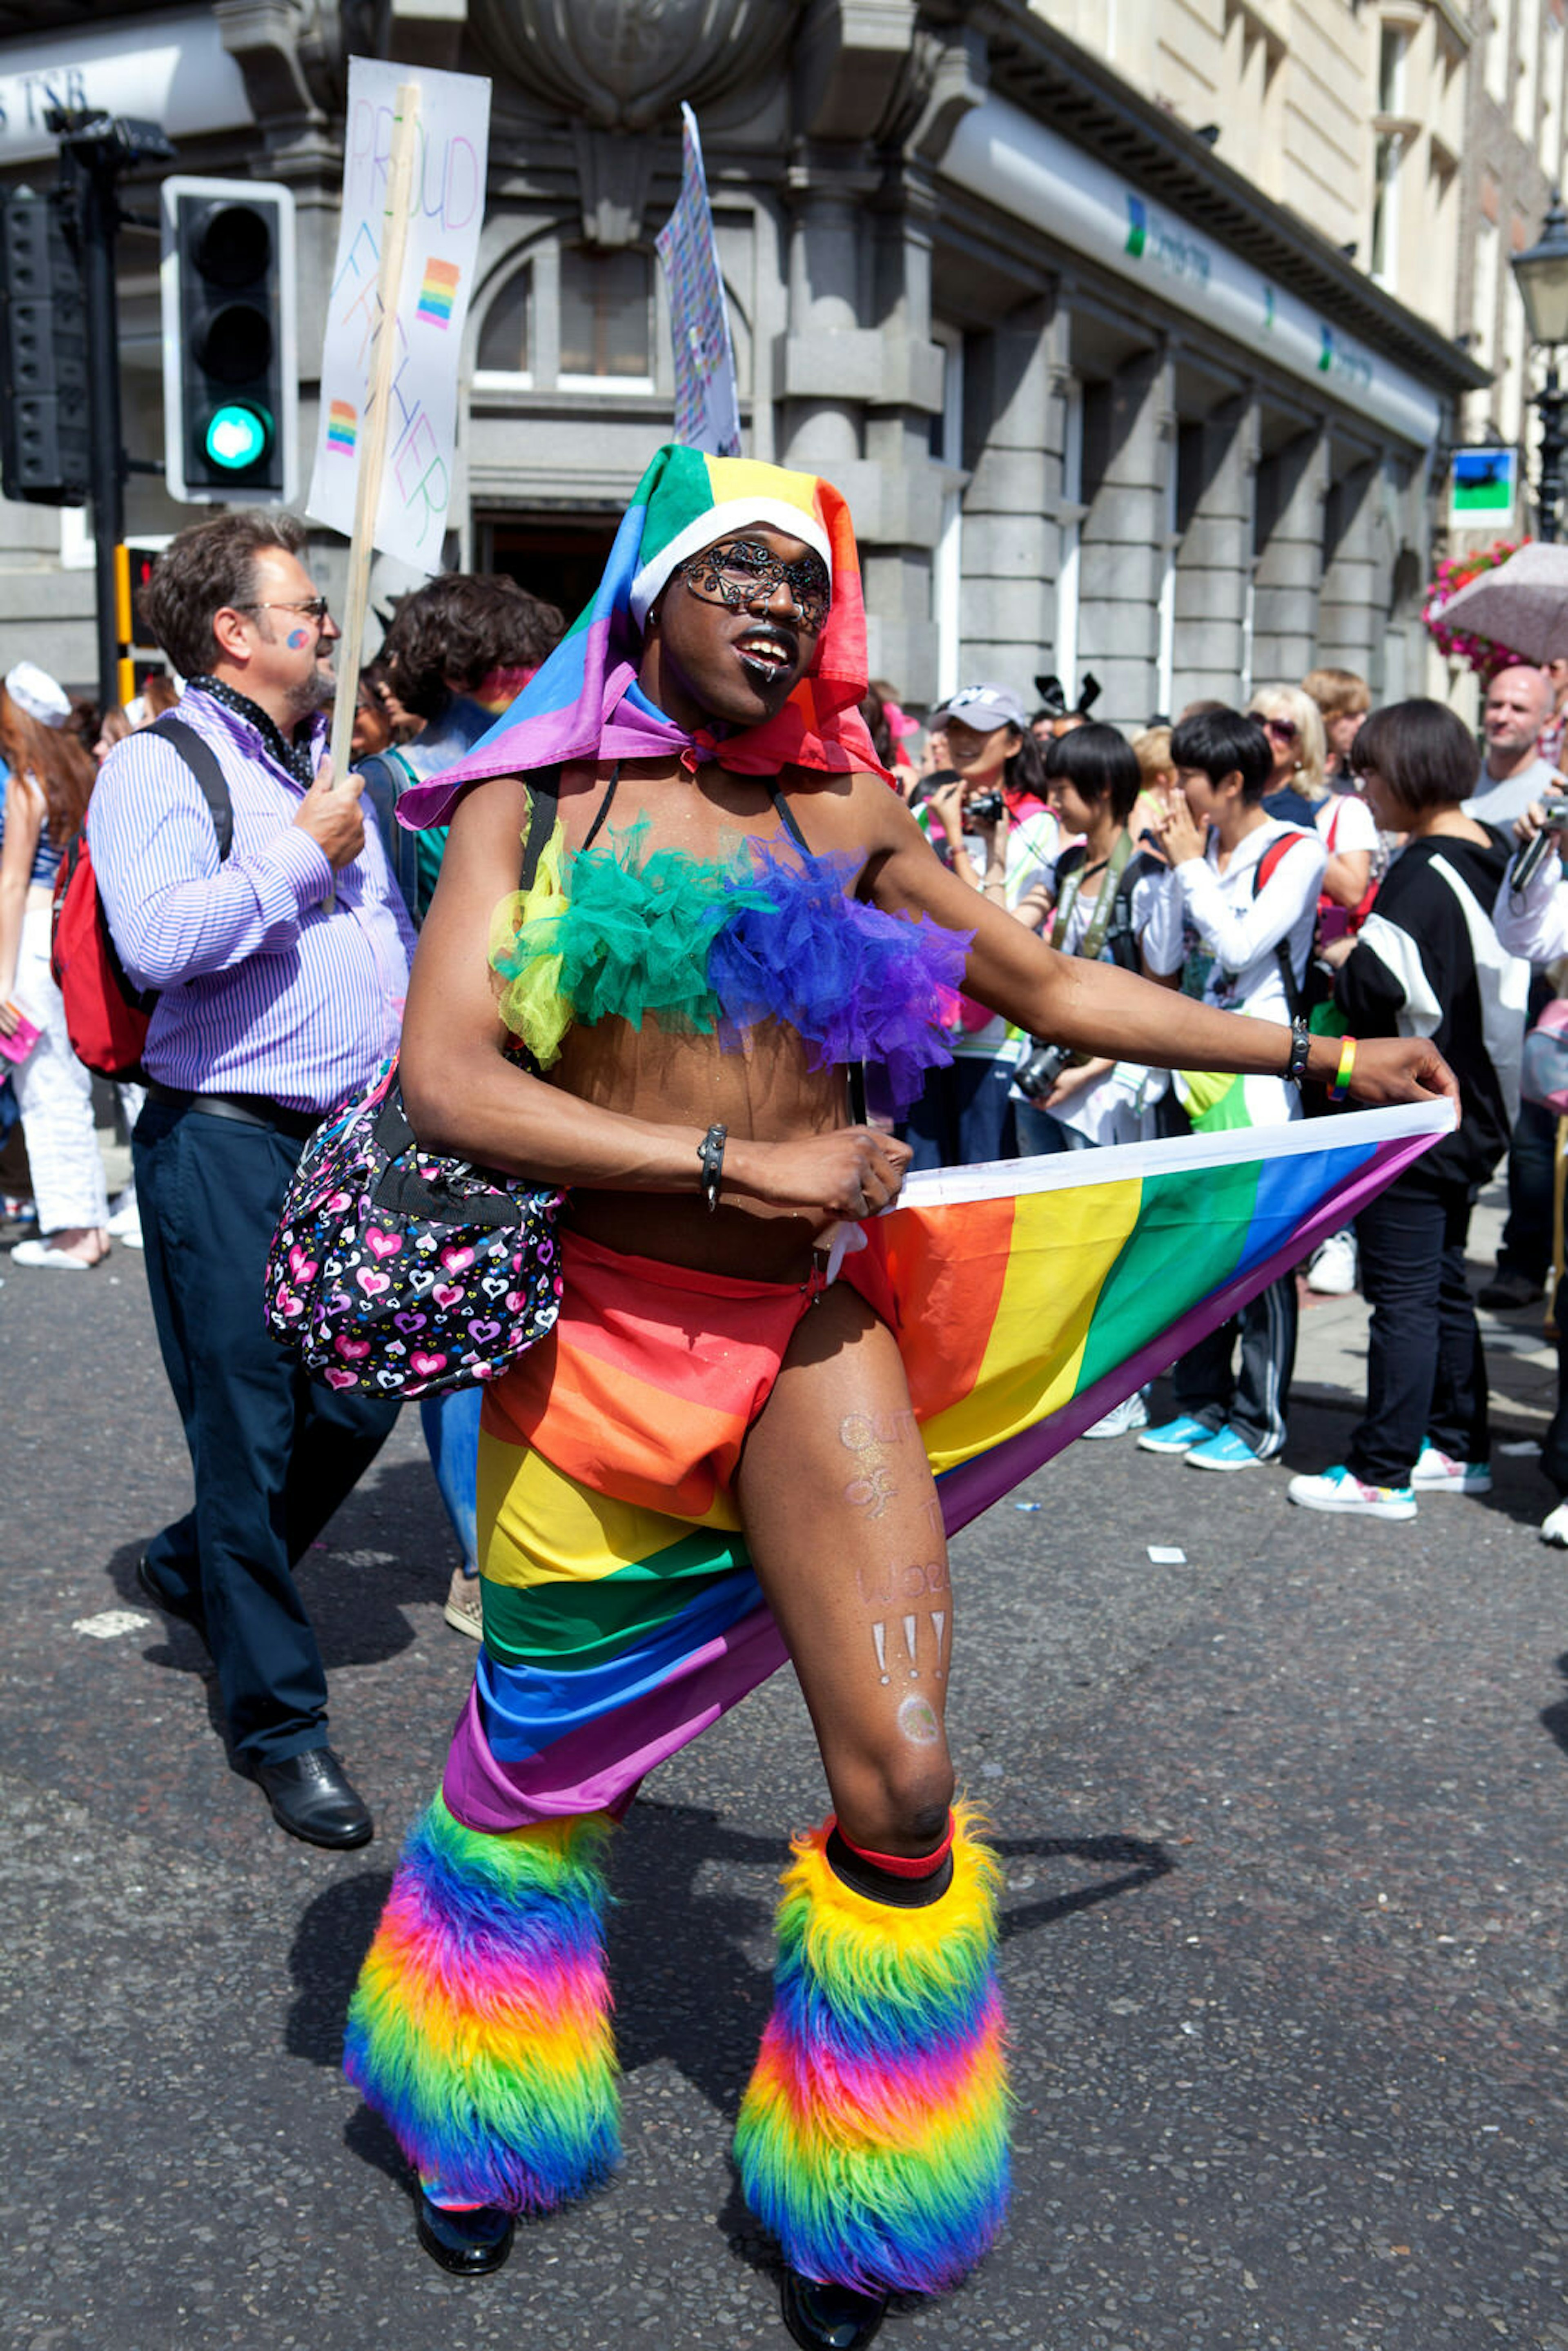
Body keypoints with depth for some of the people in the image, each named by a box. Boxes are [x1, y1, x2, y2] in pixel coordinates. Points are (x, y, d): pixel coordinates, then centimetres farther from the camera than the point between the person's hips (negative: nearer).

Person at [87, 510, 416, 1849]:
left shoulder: (333, 767, 18)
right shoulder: (158, 768, -7)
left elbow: (396, 938, 27)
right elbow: (158, 939, -25)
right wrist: (302, 856, -14)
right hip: (228, 1146, -8)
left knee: (359, 1406, 13)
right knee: (250, 1432, 0)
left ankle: (197, 1568, 40)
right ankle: (279, 1719, 15)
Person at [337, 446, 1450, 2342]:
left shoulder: (844, 814, 8)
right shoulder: (538, 802, 0)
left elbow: (1057, 989, 16)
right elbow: (444, 1081, -13)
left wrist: (1316, 1058, 20)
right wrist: (739, 1166, -17)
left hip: (813, 1331, 2)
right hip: (599, 1327, -2)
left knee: (902, 1781, -4)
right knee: (539, 1757, 15)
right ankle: (481, 2116, 45)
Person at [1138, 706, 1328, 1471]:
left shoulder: (1295, 854, -8)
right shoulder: (1202, 849, 12)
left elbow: (1242, 945, -19)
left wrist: (1191, 865, -11)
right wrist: (1174, 868, 3)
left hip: (1259, 1077, -7)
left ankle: (1258, 1420, 8)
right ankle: (1201, 1403, 22)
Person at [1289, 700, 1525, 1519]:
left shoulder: (1422, 874, -19)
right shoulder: (1494, 861, 10)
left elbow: (1374, 990, -25)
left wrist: (1341, 960, -3)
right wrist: (1363, 956, 14)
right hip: (1475, 1111, 9)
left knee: (1402, 1293, -4)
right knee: (1445, 1283, 17)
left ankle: (1382, 1473, 3)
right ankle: (1459, 1449, 26)